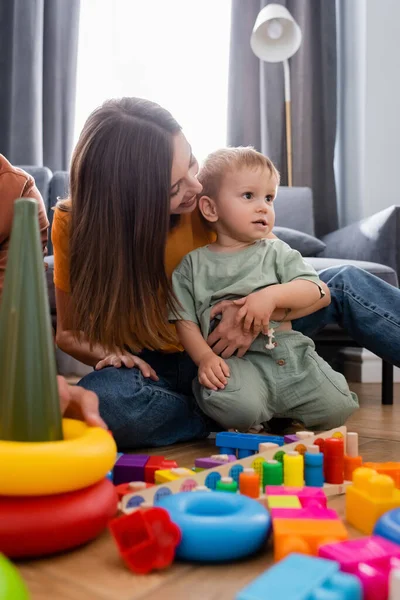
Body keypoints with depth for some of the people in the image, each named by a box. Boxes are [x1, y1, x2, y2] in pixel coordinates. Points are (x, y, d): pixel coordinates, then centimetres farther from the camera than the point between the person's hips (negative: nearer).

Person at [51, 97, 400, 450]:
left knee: (344, 284, -9)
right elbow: (68, 332, -5)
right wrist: (111, 354, -26)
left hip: (223, 349, 2)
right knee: (102, 401, -38)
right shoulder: (75, 223, -18)